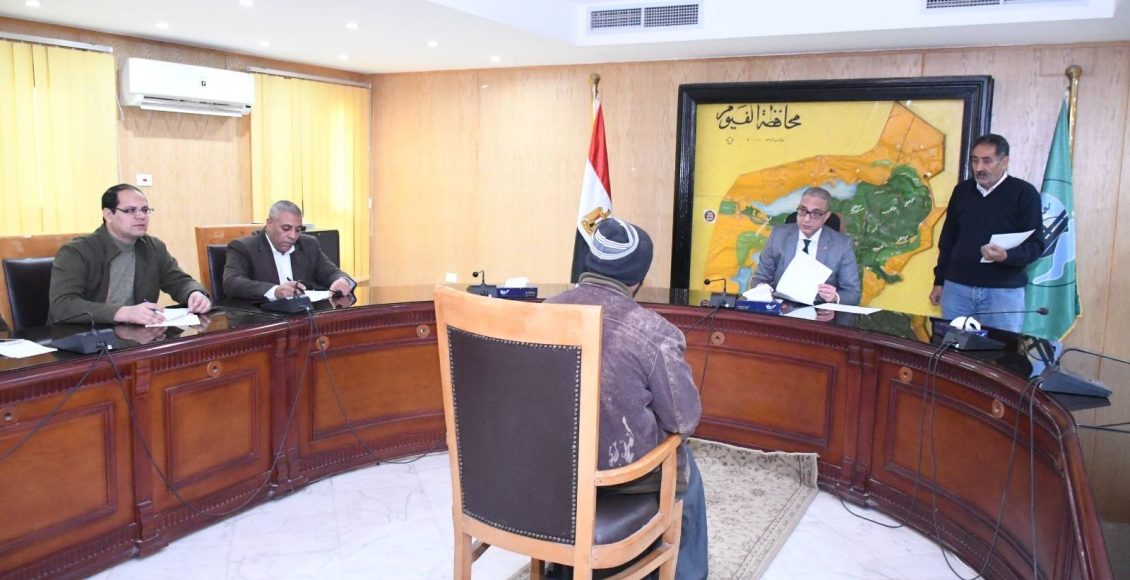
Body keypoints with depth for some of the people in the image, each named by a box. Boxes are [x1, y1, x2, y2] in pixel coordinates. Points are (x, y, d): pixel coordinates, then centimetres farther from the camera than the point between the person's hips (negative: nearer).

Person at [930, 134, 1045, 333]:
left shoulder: (1024, 193, -2)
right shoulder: (962, 190, 12)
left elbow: (1035, 244, -6)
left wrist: (1006, 256, -26)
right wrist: (939, 281, 14)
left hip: (1003, 291, -4)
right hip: (956, 287, 4)